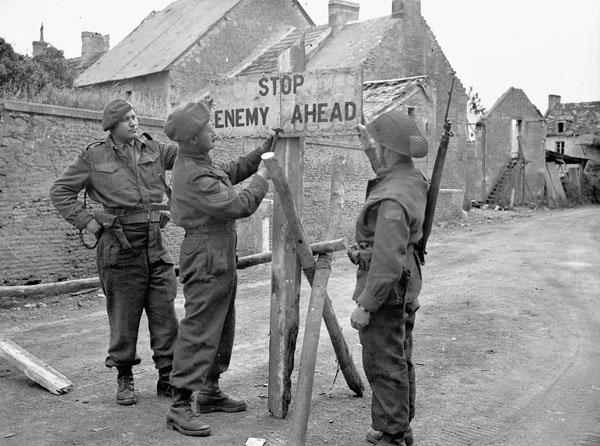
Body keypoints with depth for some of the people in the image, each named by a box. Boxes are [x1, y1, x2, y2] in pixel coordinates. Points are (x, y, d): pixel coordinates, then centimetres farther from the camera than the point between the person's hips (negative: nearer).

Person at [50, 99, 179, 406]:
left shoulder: (153, 149, 11)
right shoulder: (94, 157, 1)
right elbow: (60, 191, 5)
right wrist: (84, 220, -4)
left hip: (155, 242, 3)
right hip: (119, 246, -3)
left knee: (165, 312, 4)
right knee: (123, 315, 5)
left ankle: (168, 377, 16)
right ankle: (124, 379, 21)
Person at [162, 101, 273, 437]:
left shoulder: (196, 163, 10)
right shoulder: (195, 176, -23)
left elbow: (232, 172, 23)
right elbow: (240, 206, -24)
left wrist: (263, 152, 16)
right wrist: (262, 177, -10)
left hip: (220, 257, 11)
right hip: (206, 258, -11)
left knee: (222, 328, 18)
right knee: (199, 331, -7)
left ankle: (210, 392, 30)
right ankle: (180, 406, -1)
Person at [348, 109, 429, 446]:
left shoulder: (392, 200, -27)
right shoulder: (414, 179, 3)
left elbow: (388, 261, -28)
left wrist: (365, 306, -22)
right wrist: (370, 149, 30)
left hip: (386, 291, -10)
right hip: (407, 283, 10)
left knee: (384, 366, 0)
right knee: (400, 360, 19)